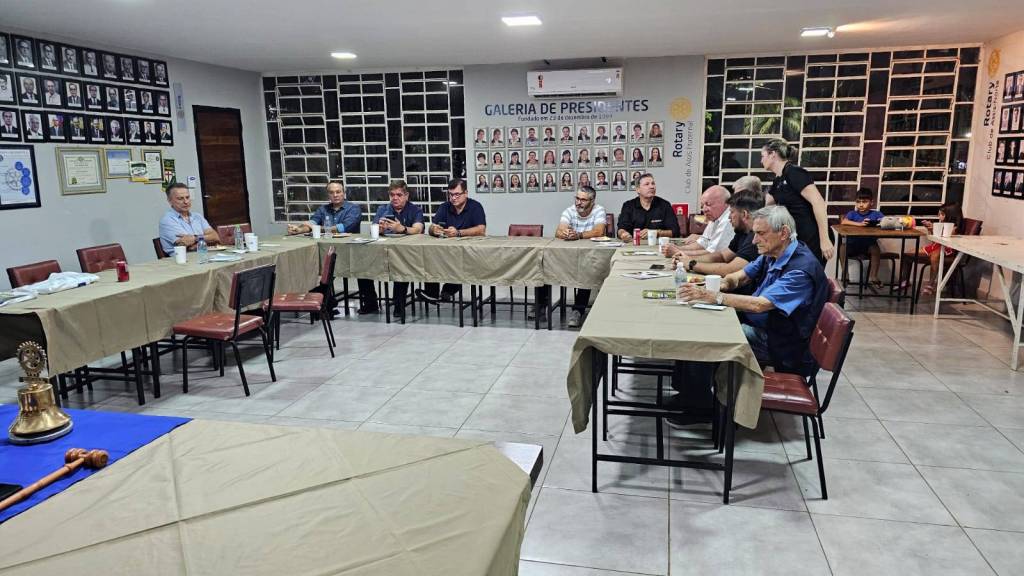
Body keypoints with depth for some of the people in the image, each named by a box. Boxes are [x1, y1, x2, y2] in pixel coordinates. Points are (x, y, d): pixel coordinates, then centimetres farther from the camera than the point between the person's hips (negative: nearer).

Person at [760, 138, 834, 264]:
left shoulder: (793, 172, -14)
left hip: (813, 238, -9)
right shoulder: (778, 181, 13)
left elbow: (818, 202, -21)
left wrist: (824, 239, -24)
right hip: (797, 238, 9)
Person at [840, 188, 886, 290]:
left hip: (869, 245, 0)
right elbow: (843, 222, -22)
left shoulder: (876, 214, 1)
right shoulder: (852, 213, -3)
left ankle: (873, 277, -17)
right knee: (843, 248, -27)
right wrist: (859, 224, -34)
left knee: (876, 249, -28)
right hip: (852, 244, 0)